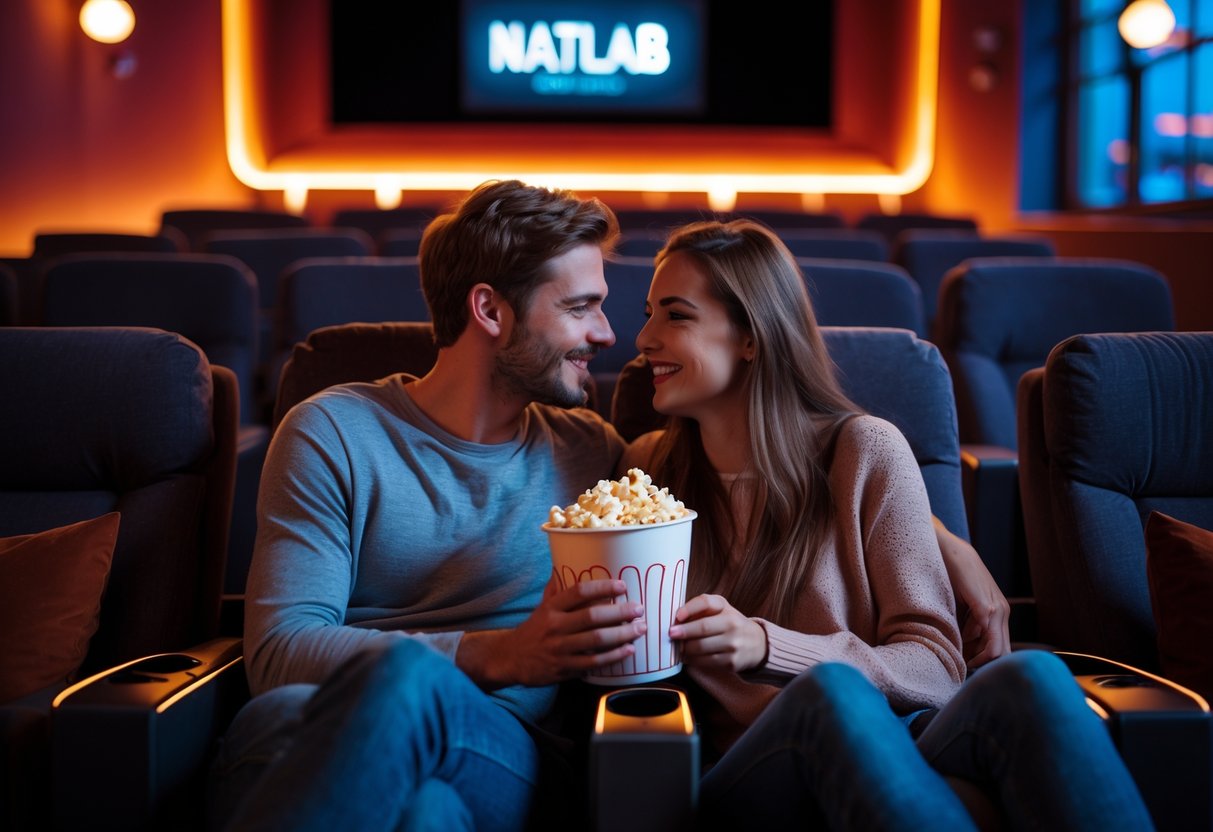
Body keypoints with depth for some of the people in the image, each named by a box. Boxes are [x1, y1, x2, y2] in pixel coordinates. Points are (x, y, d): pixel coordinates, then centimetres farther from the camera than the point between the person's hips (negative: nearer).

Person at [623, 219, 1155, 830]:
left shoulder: (867, 452, 4)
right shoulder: (647, 469, 11)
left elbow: (936, 665, -3)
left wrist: (766, 647, -19)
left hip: (885, 755, 0)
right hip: (741, 778, 0)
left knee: (1029, 678, -34)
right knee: (830, 691, -37)